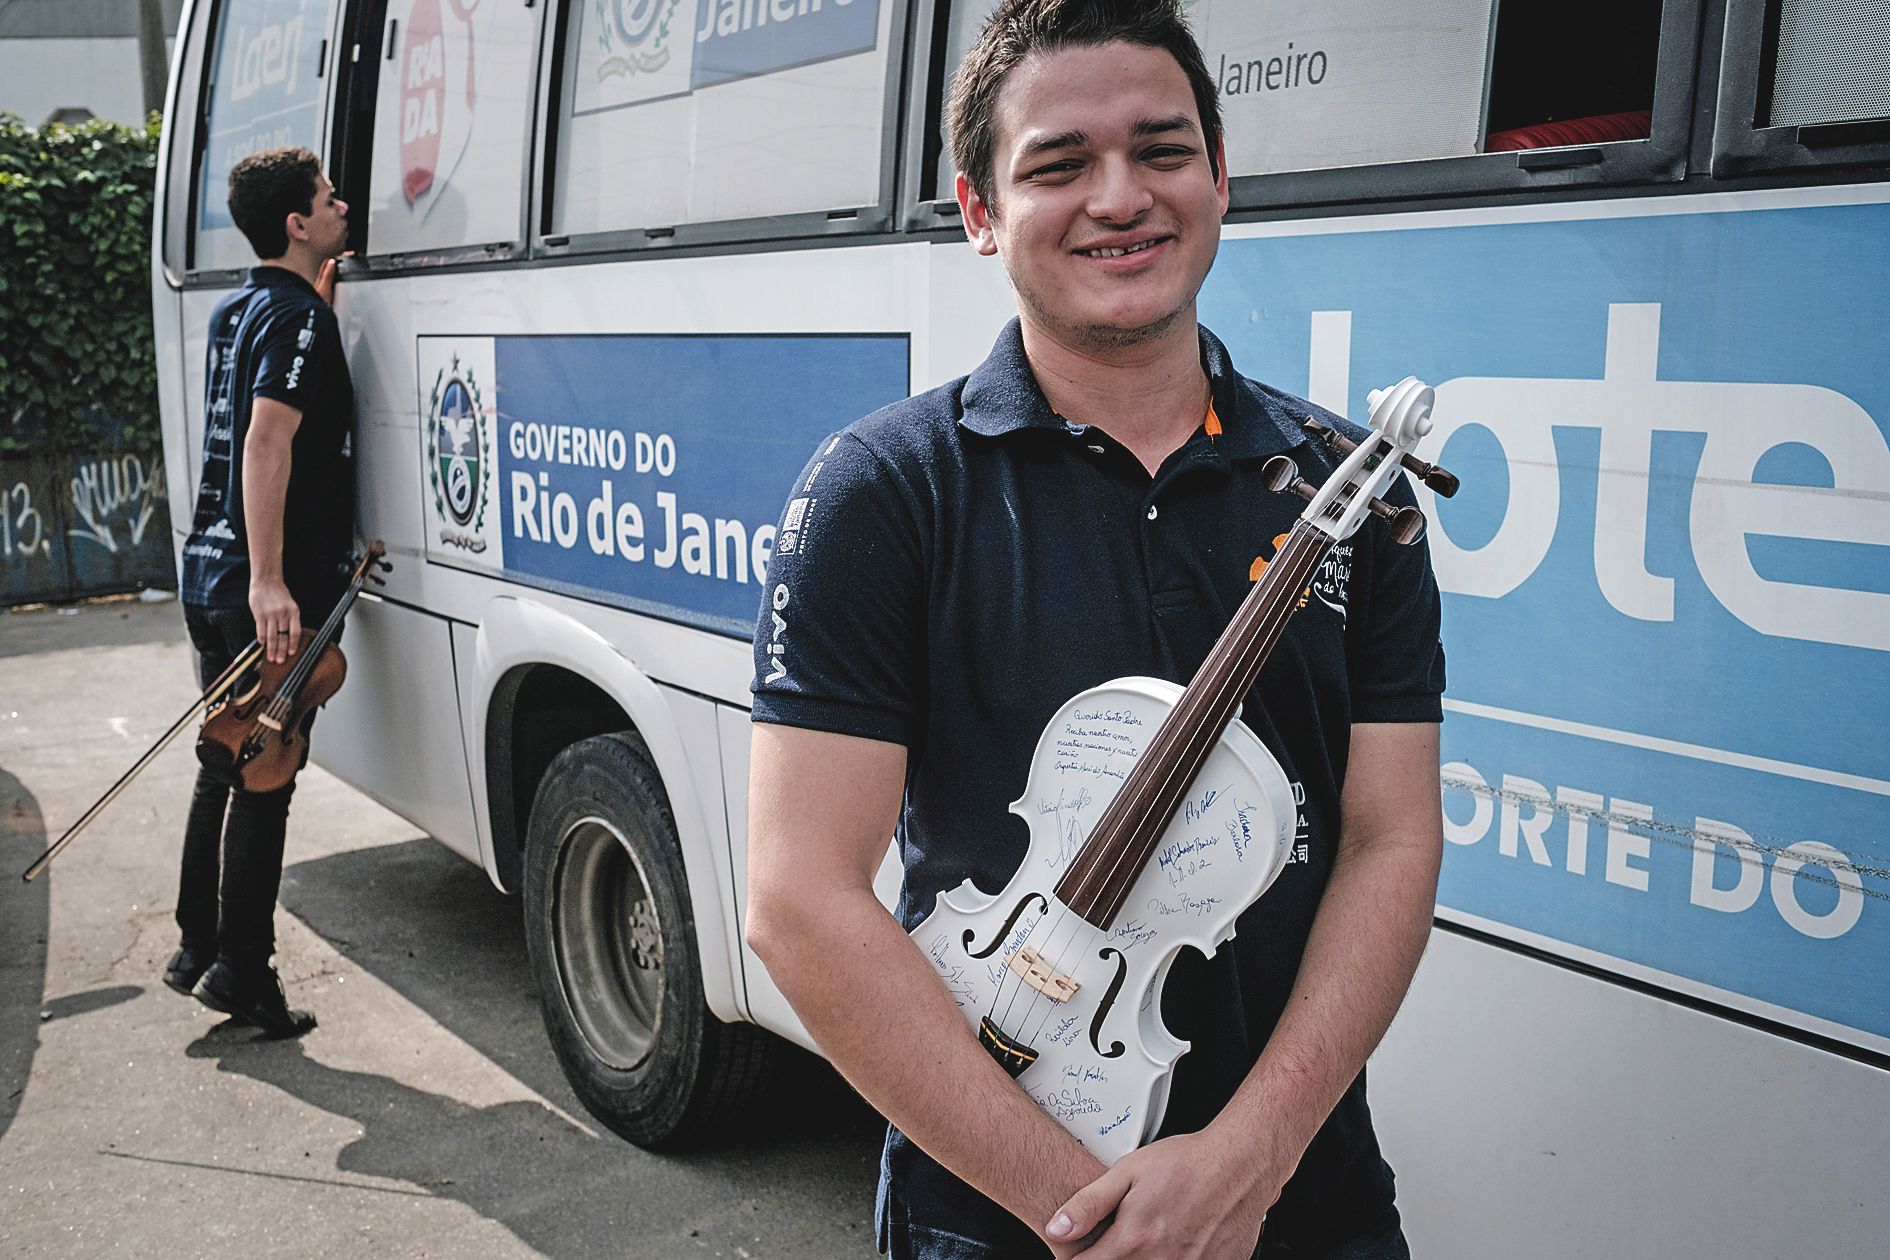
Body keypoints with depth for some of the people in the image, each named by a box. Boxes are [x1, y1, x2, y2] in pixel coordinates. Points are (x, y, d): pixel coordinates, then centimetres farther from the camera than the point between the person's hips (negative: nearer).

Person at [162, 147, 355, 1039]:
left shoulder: (235, 311, 15)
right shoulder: (297, 315, -13)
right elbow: (268, 442, -23)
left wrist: (327, 286, 25)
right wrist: (269, 581, -28)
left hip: (210, 578, 9)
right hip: (267, 592, -9)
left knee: (225, 766, 17)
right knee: (264, 780, -1)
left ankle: (197, 949, 26)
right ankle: (242, 971, 6)